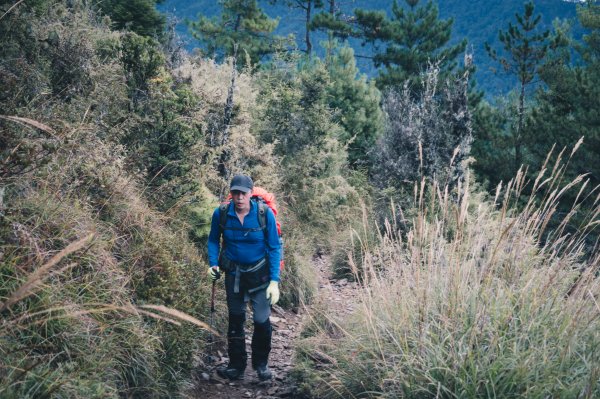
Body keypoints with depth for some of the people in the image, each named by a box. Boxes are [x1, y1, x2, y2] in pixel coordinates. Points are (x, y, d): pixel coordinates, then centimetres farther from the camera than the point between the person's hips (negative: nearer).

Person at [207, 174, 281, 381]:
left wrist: (274, 281, -16)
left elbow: (274, 248, -12)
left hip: (259, 272, -2)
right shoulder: (221, 213, -13)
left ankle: (261, 364, 14)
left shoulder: (265, 214, -19)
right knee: (235, 319, 12)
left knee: (261, 319, -9)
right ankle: (236, 366, 25)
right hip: (233, 273, 3)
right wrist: (213, 264, -9)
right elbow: (213, 240, 5)